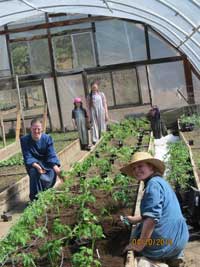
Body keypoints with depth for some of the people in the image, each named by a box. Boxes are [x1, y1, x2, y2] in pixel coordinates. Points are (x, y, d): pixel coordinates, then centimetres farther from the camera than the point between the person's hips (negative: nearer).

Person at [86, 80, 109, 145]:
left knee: (102, 127, 3)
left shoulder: (101, 94, 6)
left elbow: (105, 104, 6)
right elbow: (88, 107, 6)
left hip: (101, 113, 0)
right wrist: (89, 116, 0)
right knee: (94, 126, -8)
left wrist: (106, 114, 1)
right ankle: (95, 141, -13)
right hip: (93, 113, 0)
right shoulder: (89, 96, 7)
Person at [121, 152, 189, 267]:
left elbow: (152, 218, -27)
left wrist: (139, 245, -20)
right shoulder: (161, 182, 13)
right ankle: (173, 256, 15)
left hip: (163, 243, -8)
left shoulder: (153, 183, -18)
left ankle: (165, 257, 1)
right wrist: (136, 219, 24)